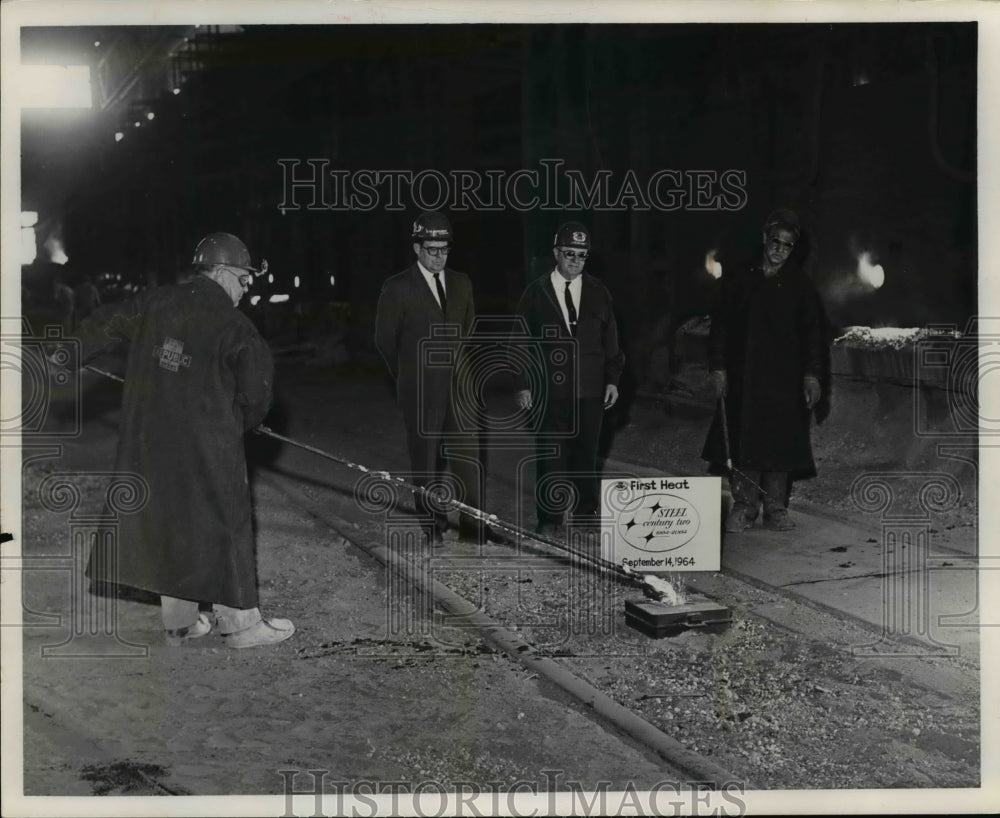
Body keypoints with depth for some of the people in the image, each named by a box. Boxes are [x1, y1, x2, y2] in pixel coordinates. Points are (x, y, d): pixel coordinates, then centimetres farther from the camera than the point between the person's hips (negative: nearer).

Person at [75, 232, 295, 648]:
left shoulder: (153, 303, 5)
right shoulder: (231, 323, -10)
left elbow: (105, 323, 17)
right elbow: (257, 378, -12)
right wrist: (246, 419, 7)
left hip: (147, 436, 6)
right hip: (206, 442, -6)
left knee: (166, 519, 15)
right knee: (224, 524, 5)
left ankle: (179, 621, 24)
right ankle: (239, 621, 11)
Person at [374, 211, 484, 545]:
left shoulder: (461, 283, 7)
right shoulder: (397, 288, -6)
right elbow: (385, 340, 3)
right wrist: (408, 377, 10)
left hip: (459, 387, 4)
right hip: (420, 391, -3)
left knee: (467, 456, 0)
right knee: (426, 460, 4)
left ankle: (472, 524, 5)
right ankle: (433, 526, 13)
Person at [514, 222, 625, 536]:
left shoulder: (598, 293, 7)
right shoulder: (536, 292, 2)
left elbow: (610, 341, 10)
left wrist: (612, 380, 4)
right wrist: (523, 385, -3)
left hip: (590, 391, 2)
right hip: (550, 390, -2)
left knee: (586, 454, 8)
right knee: (550, 456, 0)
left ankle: (586, 512, 19)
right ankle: (549, 519, 7)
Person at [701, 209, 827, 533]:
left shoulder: (800, 286, 8)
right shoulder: (738, 279, 7)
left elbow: (813, 333, 7)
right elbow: (720, 325, 7)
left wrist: (811, 375, -2)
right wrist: (718, 367, -1)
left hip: (784, 379, 0)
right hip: (742, 377, 0)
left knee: (780, 443, 0)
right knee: (743, 443, -2)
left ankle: (775, 509, 8)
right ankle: (744, 507, 5)